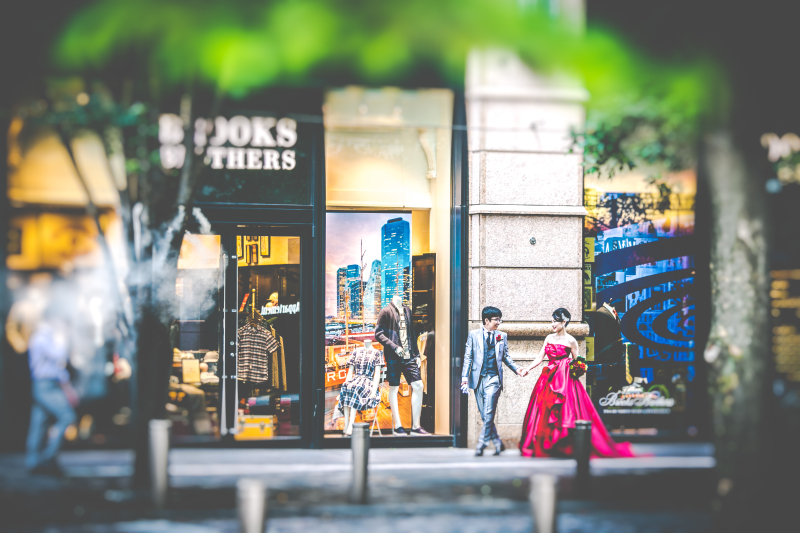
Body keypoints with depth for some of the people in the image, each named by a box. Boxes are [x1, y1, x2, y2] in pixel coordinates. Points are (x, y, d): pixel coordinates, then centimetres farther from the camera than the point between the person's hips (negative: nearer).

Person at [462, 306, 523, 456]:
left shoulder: (502, 336, 10)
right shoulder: (474, 334, 6)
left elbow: (506, 356, 18)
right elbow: (468, 357, 5)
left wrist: (516, 369, 4)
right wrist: (465, 376, -3)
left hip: (493, 378, -1)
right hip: (478, 379, 1)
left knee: (488, 414, -12)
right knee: (484, 415, 4)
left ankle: (481, 444, -9)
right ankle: (497, 443, 15)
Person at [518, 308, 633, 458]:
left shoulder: (570, 341, -3)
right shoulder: (549, 338, 11)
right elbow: (540, 357, 9)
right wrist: (528, 369, 0)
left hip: (564, 380, -5)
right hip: (549, 379, 5)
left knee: (563, 412, -7)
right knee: (544, 413, 2)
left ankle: (564, 448, 0)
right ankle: (545, 447, 9)